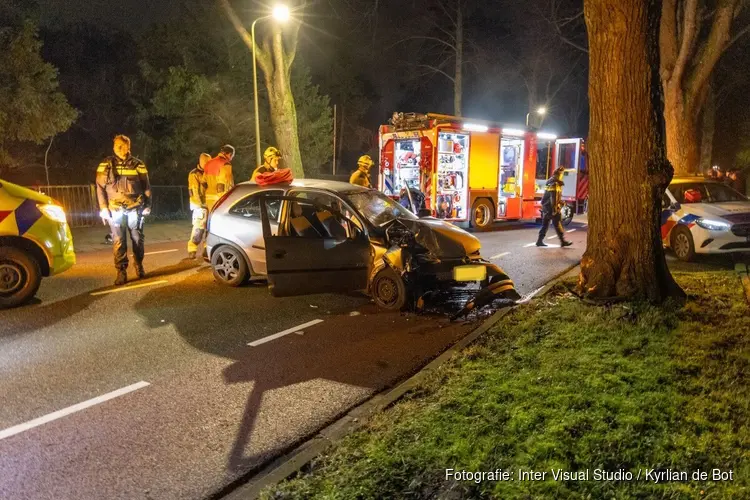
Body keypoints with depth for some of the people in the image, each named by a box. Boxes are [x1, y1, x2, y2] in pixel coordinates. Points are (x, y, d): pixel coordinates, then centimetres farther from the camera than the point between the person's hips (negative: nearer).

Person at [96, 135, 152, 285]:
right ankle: (121, 272, 1)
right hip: (116, 209, -1)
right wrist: (103, 209, -4)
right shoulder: (106, 165, 2)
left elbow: (146, 186, 9)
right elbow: (100, 188, 2)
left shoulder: (137, 164, 4)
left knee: (137, 239, 8)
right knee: (119, 241, -3)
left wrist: (147, 205, 4)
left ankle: (139, 266, 26)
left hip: (135, 208, 1)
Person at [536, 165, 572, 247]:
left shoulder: (550, 183, 15)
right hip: (551, 208, -10)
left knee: (545, 224, 11)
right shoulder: (555, 185, -15)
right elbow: (554, 198, -21)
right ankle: (563, 241, 0)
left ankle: (540, 241, 10)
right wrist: (555, 210, -21)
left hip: (546, 207, 10)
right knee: (558, 224, -4)